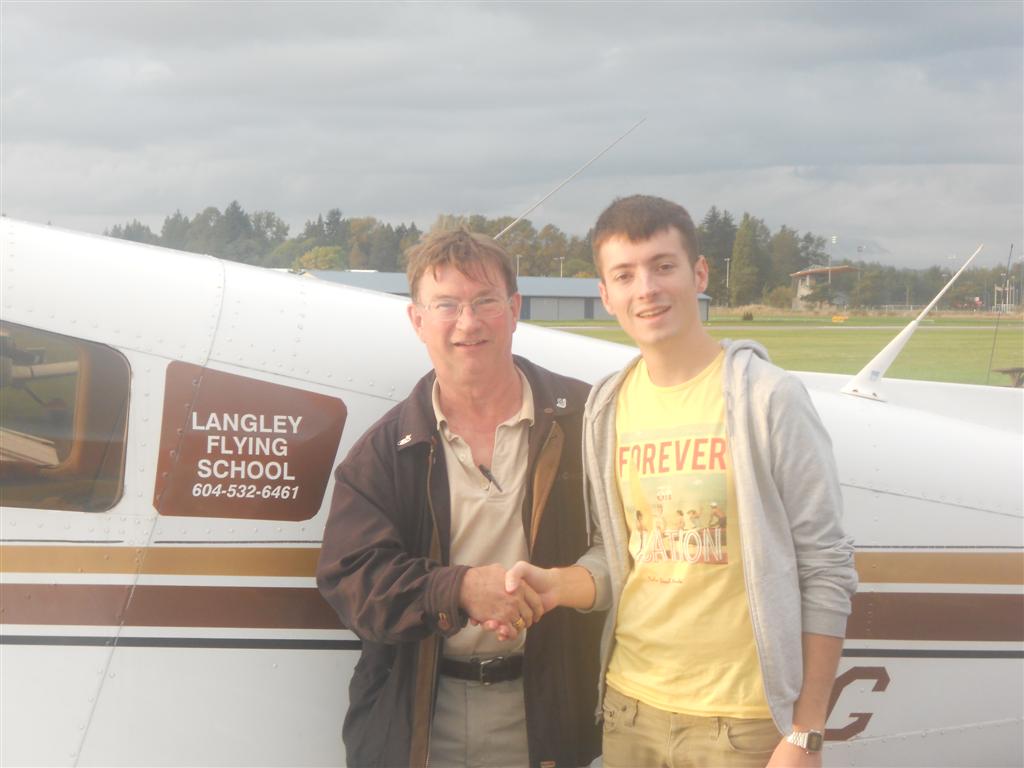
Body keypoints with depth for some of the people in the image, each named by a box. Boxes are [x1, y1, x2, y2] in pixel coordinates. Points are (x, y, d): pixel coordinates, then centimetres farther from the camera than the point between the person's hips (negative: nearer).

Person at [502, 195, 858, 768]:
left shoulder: (767, 397, -10)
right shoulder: (610, 408, 5)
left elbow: (826, 570, -10)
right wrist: (556, 585, -10)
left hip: (742, 720, -5)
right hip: (631, 707, 5)